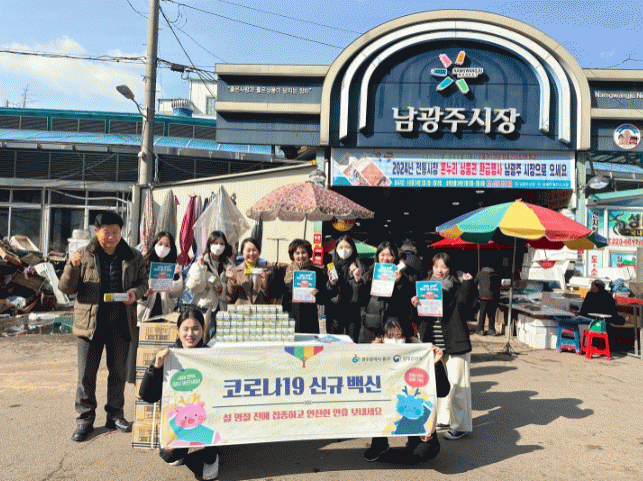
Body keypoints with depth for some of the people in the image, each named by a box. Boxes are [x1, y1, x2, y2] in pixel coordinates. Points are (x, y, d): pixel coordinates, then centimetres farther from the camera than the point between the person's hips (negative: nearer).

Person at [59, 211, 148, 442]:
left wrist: (136, 292, -9)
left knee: (118, 371, 13)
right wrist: (72, 266, -20)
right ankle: (85, 418, 20)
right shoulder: (84, 256, -1)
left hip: (121, 324, 2)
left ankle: (115, 414, 29)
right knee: (86, 374, 5)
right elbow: (66, 288, -1)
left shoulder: (133, 257, 3)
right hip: (90, 323, -1)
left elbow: (144, 281, 13)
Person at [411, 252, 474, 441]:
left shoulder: (456, 288, -3)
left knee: (456, 383, -2)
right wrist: (415, 304, -10)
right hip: (433, 344, 5)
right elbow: (421, 315, 11)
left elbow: (464, 309, -17)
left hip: (455, 343, -5)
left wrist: (467, 284, -20)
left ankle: (460, 425, 10)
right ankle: (444, 418, 31)